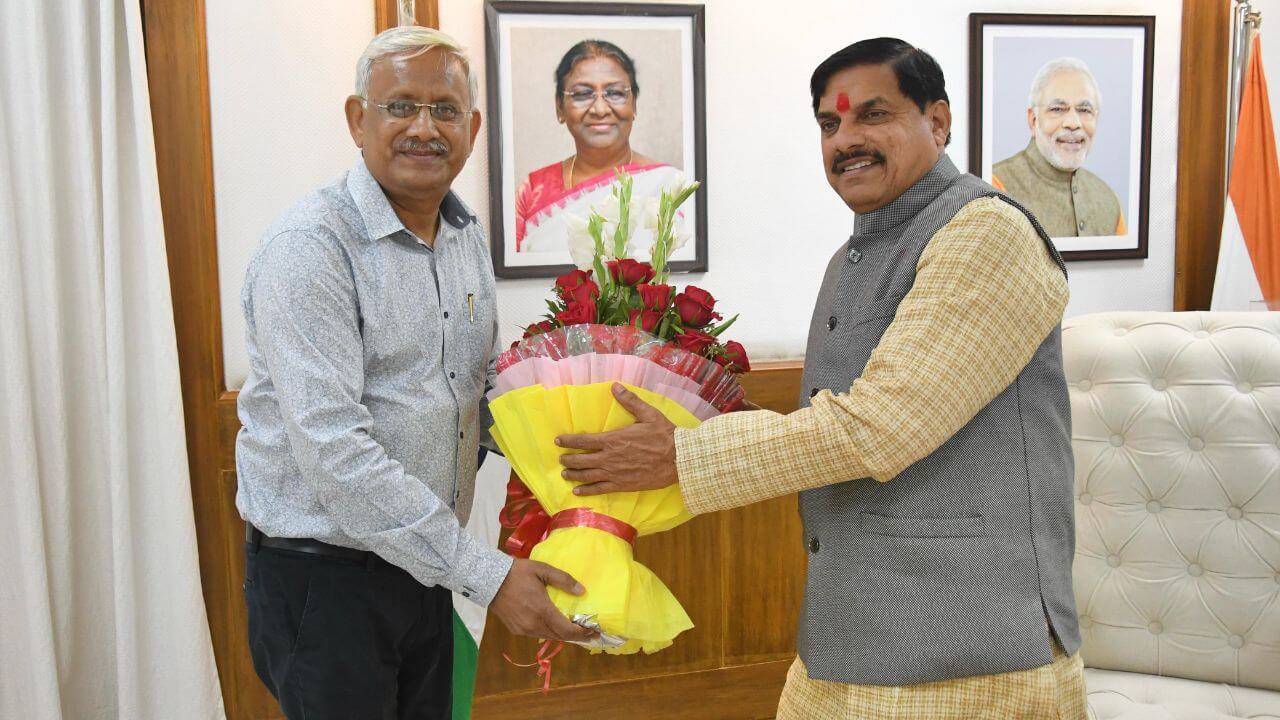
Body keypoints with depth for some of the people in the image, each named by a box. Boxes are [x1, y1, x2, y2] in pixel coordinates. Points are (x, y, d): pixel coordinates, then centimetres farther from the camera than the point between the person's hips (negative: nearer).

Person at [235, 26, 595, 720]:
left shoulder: (467, 235, 6)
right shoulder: (309, 247, -19)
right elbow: (334, 449, -26)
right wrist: (486, 573, -25)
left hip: (425, 567, 7)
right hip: (322, 579, -7)